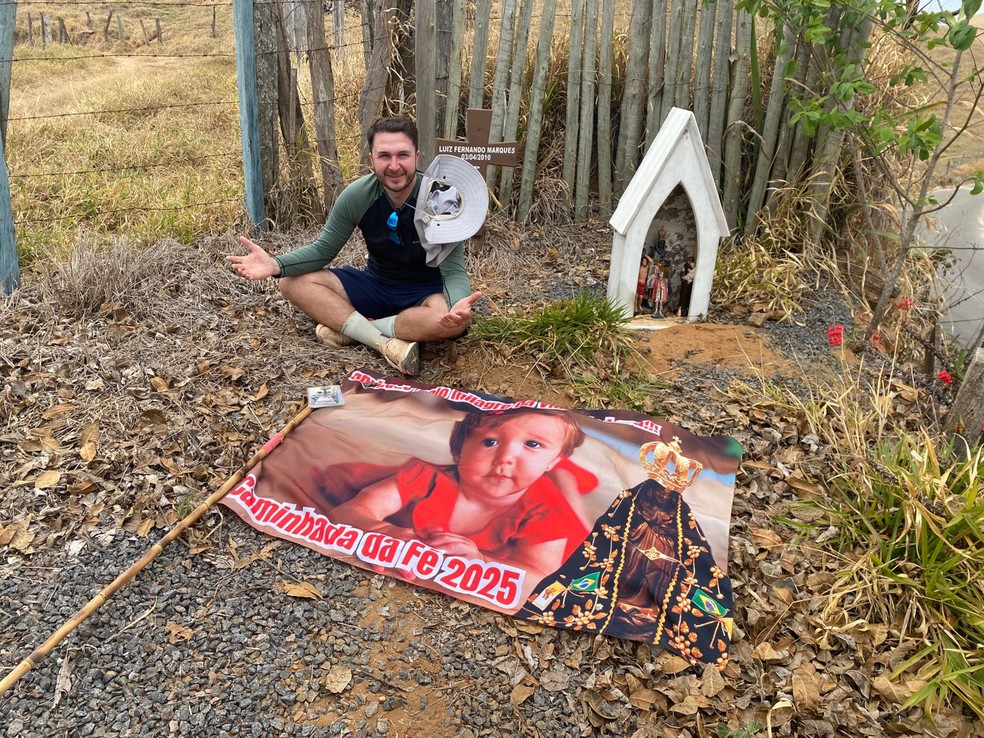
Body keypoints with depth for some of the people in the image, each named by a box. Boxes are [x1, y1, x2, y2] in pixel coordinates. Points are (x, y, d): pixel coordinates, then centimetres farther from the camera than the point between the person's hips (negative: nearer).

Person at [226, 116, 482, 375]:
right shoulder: (357, 195, -14)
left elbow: (454, 271, -23)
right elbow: (323, 249, -5)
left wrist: (458, 304, -48)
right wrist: (276, 265, -25)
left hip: (426, 291, -3)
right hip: (376, 284, 4)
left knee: (457, 320, -38)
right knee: (293, 282, -15)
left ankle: (350, 328, -23)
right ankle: (386, 343, -28)